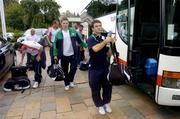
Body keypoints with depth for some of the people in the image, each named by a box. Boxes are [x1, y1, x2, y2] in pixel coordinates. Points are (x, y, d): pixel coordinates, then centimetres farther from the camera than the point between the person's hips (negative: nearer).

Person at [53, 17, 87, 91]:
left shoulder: (73, 31, 0)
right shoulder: (58, 33, -3)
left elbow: (79, 40, 6)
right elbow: (55, 44, 0)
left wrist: (86, 46, 4)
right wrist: (55, 55, -2)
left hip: (73, 54, 1)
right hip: (63, 55, 0)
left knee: (74, 68, 2)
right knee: (65, 71, 9)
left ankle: (70, 81, 29)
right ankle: (67, 84, 28)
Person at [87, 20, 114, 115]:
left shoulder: (104, 38, 6)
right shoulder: (91, 39, -8)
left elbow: (109, 54, 6)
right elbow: (95, 49, -30)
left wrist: (111, 44, -8)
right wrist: (105, 41, -23)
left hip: (105, 67, 5)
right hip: (94, 69, -4)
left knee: (107, 86, 12)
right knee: (96, 89, 7)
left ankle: (106, 103, 34)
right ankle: (100, 105, 28)